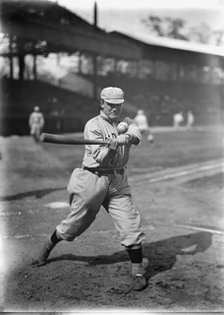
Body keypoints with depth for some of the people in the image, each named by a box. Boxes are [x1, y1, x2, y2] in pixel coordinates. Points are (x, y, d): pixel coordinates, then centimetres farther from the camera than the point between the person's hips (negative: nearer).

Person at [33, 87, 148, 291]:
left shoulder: (126, 122, 10)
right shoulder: (93, 125, -6)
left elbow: (136, 136, -14)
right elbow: (101, 158, -15)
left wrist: (122, 139, -34)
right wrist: (111, 147, -34)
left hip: (118, 182, 4)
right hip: (93, 180, -3)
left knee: (131, 225, -6)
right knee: (75, 223, 7)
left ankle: (138, 272, 5)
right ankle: (47, 248, 34)